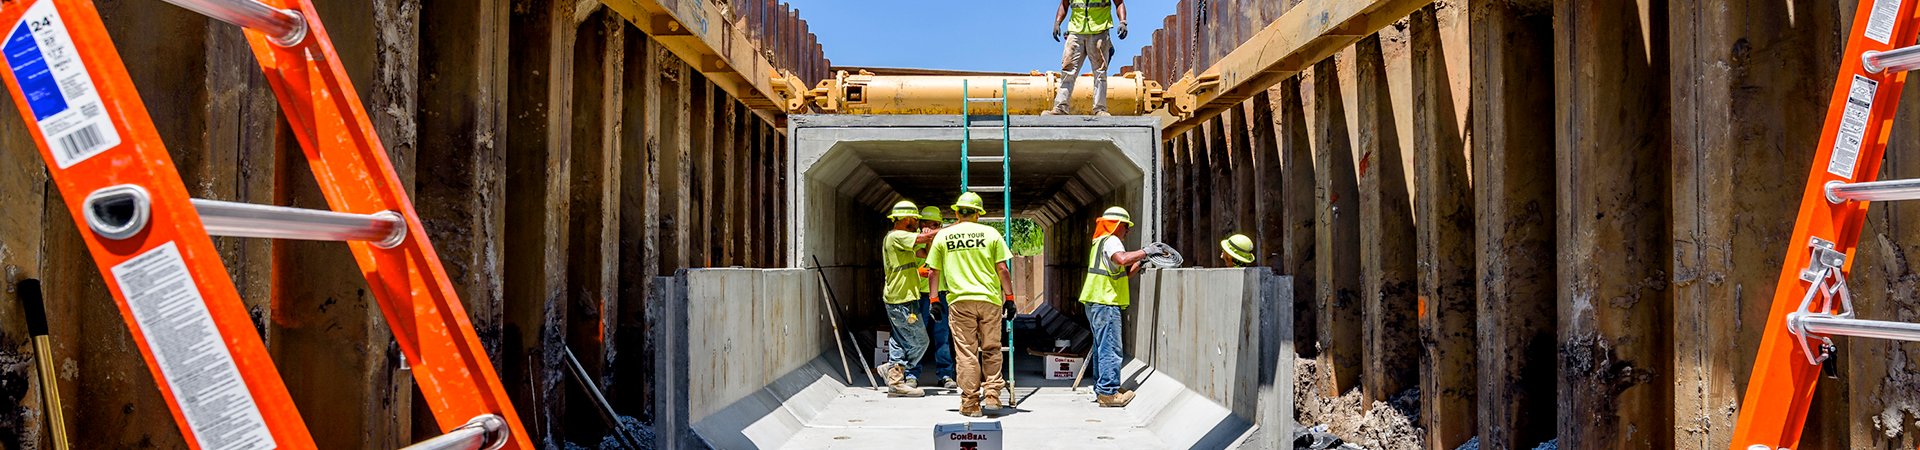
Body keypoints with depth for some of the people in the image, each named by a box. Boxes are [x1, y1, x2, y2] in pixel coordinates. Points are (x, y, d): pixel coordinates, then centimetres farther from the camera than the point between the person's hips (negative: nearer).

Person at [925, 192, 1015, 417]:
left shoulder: (943, 236, 6)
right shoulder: (990, 233, 4)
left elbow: (934, 272, 7)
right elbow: (1002, 269, 2)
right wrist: (1009, 295, 11)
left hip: (959, 300, 0)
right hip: (989, 298, 0)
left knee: (966, 354, 2)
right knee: (991, 350, 12)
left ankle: (971, 404, 3)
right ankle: (991, 395, 6)